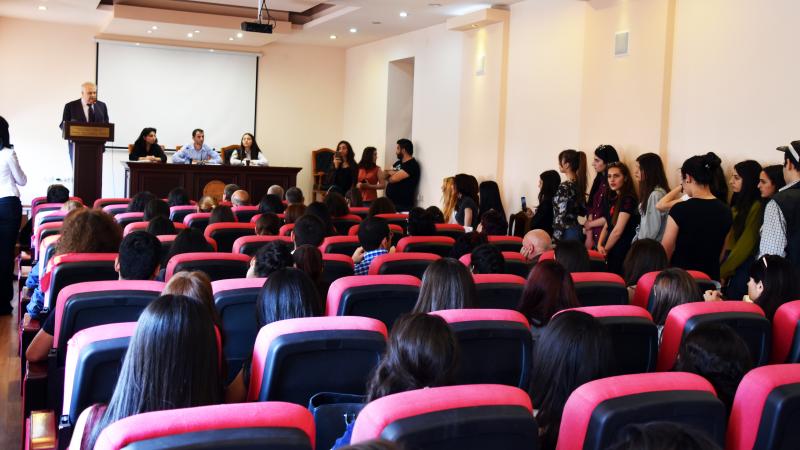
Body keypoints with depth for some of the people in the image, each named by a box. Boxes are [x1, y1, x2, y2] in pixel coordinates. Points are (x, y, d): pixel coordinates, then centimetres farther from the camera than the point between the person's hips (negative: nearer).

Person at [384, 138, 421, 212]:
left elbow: (394, 178, -18)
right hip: (390, 202, 8)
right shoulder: (398, 163, 17)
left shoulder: (412, 165, -12)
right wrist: (392, 172, -6)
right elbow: (384, 174, 15)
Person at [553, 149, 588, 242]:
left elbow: (561, 216, -20)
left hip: (566, 232, -9)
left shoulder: (564, 187, -18)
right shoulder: (579, 183, 7)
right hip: (576, 229, 9)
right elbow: (582, 211, 14)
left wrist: (556, 237, -17)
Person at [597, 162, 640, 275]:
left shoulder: (628, 199, -14)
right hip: (611, 251, 8)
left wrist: (605, 249, -4)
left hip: (622, 253, -8)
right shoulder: (614, 198, 11)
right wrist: (600, 245, -2)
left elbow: (618, 231, -16)